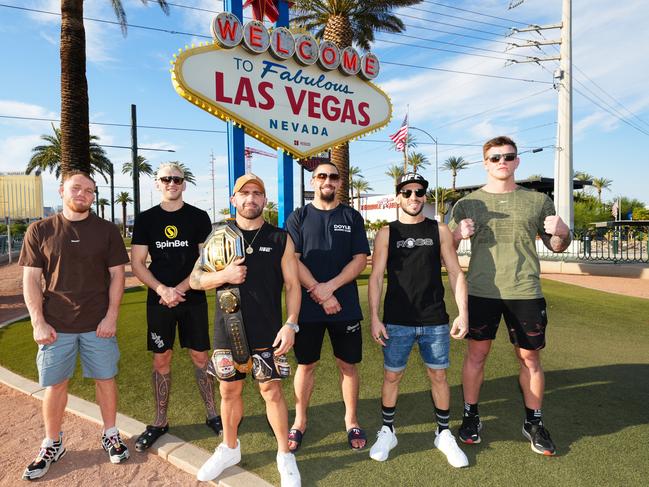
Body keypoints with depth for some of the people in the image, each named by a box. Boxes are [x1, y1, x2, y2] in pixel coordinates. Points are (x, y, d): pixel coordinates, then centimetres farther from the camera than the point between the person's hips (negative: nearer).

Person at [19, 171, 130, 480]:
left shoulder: (107, 231, 1)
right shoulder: (40, 231, 1)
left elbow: (117, 274, 0)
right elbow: (30, 280, 1)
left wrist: (111, 316, -7)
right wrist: (38, 323, -7)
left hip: (99, 324, 0)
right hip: (56, 325, 0)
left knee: (105, 378, 9)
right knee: (54, 384, 11)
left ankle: (110, 435, 28)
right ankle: (52, 444, 31)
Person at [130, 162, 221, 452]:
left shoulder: (199, 217, 0)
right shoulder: (145, 219, 4)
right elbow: (137, 263, 1)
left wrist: (180, 289, -13)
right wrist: (162, 290, -14)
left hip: (193, 299, -1)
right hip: (158, 300, 1)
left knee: (200, 357, 6)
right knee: (161, 361, 8)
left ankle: (212, 415, 20)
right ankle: (160, 422, 23)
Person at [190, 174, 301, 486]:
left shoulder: (280, 239, 0)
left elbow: (292, 285, 0)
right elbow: (195, 279, 4)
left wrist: (291, 324, -10)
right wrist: (223, 275, -16)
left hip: (267, 332, -2)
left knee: (272, 391, 5)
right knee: (230, 391, 15)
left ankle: (285, 455, 25)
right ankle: (229, 449, 38)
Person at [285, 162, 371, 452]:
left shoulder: (352, 217, 7)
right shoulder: (298, 217, 4)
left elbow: (360, 259, -2)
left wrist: (329, 287, -14)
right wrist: (319, 294, -14)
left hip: (345, 306, 1)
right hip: (307, 306, 0)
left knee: (348, 364, 9)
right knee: (306, 364, 9)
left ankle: (351, 421, 28)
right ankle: (300, 422, 26)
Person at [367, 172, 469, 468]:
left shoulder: (439, 231, 4)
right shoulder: (386, 234, 1)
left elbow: (456, 273, 4)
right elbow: (376, 277, -1)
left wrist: (463, 312, -4)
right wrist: (374, 318, -7)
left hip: (435, 321, 1)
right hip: (397, 321, -1)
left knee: (439, 376, 11)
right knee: (391, 376, 8)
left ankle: (444, 434, 29)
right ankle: (387, 431, 27)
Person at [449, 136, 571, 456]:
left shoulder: (537, 201, 8)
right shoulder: (468, 203, 5)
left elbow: (556, 246, 13)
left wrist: (562, 233, -9)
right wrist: (458, 234, -15)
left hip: (526, 292, 1)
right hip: (481, 291, -1)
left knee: (530, 357, 9)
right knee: (476, 352, 7)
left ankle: (534, 423, 28)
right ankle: (470, 417, 24)